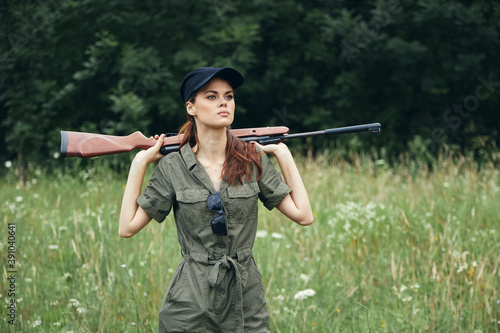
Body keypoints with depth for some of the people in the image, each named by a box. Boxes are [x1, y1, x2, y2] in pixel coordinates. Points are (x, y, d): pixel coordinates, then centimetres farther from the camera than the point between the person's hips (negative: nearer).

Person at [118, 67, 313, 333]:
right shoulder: (173, 167, -1)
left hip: (246, 302, 2)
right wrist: (140, 162, -1)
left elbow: (303, 215, 1)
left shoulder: (253, 162, 2)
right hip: (190, 306, -1)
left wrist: (283, 155, 3)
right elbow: (128, 227, -2)